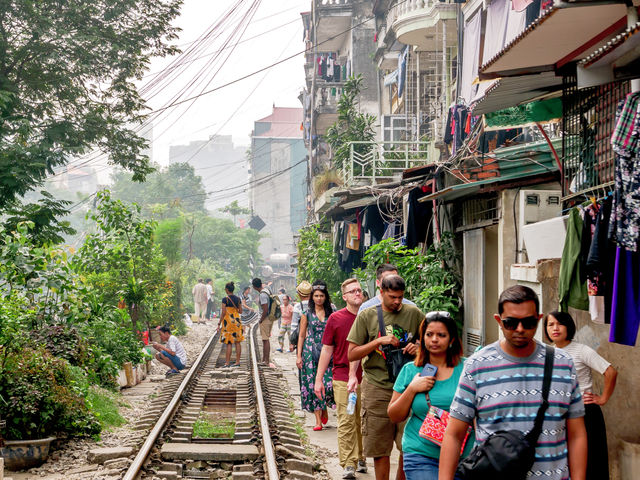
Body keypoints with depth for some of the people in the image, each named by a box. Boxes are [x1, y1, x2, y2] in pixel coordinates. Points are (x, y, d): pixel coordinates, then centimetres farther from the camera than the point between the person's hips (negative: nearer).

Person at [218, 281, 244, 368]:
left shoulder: (225, 299, -11)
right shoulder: (238, 299, 3)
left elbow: (223, 313, -14)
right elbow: (240, 311, 7)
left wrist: (219, 324, -8)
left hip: (228, 321, -5)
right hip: (237, 321, 5)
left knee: (229, 343, -3)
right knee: (237, 342, 8)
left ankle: (227, 362, -2)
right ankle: (238, 361, 10)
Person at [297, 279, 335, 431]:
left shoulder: (331, 313, 8)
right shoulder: (307, 314, 6)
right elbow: (301, 335, 7)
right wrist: (299, 356, 2)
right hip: (311, 351, 0)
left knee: (328, 382, -11)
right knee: (312, 384, -3)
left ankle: (324, 409, 18)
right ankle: (318, 420, 2)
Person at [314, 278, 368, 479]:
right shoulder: (336, 318, 0)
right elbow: (327, 349, 5)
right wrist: (319, 379, 3)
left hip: (366, 378, 2)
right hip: (342, 377, -2)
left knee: (363, 422, 8)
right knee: (346, 422, -4)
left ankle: (361, 459, 22)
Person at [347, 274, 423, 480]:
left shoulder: (413, 313, 5)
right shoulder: (367, 316, 3)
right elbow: (351, 355, 1)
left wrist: (419, 347, -5)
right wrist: (379, 341, -10)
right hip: (377, 388, 0)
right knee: (380, 449, 4)